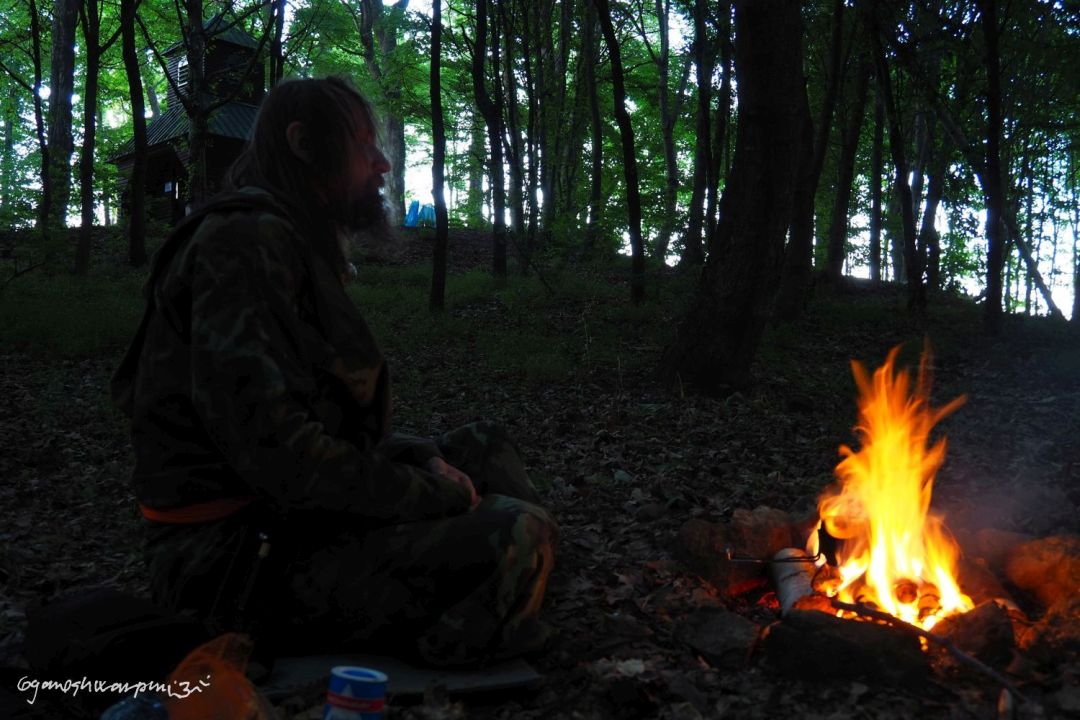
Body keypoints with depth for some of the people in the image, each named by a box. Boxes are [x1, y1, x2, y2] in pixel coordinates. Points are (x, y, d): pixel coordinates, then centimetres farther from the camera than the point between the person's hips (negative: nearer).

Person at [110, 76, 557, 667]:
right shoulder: (247, 240, -15)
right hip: (238, 556, -11)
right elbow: (268, 442, -27)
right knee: (518, 540, -25)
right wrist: (437, 495, -17)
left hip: (293, 514, 11)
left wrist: (426, 464, 4)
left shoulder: (302, 247, 18)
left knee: (484, 447, 17)